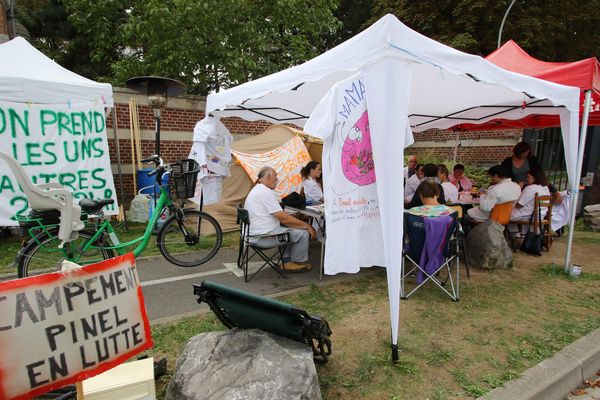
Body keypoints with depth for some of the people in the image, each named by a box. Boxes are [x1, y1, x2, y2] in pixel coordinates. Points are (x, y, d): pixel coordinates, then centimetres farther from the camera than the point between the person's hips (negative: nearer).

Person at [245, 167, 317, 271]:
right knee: (303, 233, -7)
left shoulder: (257, 190, 16)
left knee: (290, 229, 27)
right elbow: (284, 218, -20)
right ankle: (298, 262, 14)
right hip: (263, 237, -11)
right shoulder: (265, 192, -18)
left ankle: (286, 261, 23)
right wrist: (307, 226, -12)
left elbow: (279, 215, 18)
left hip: (255, 233, 11)